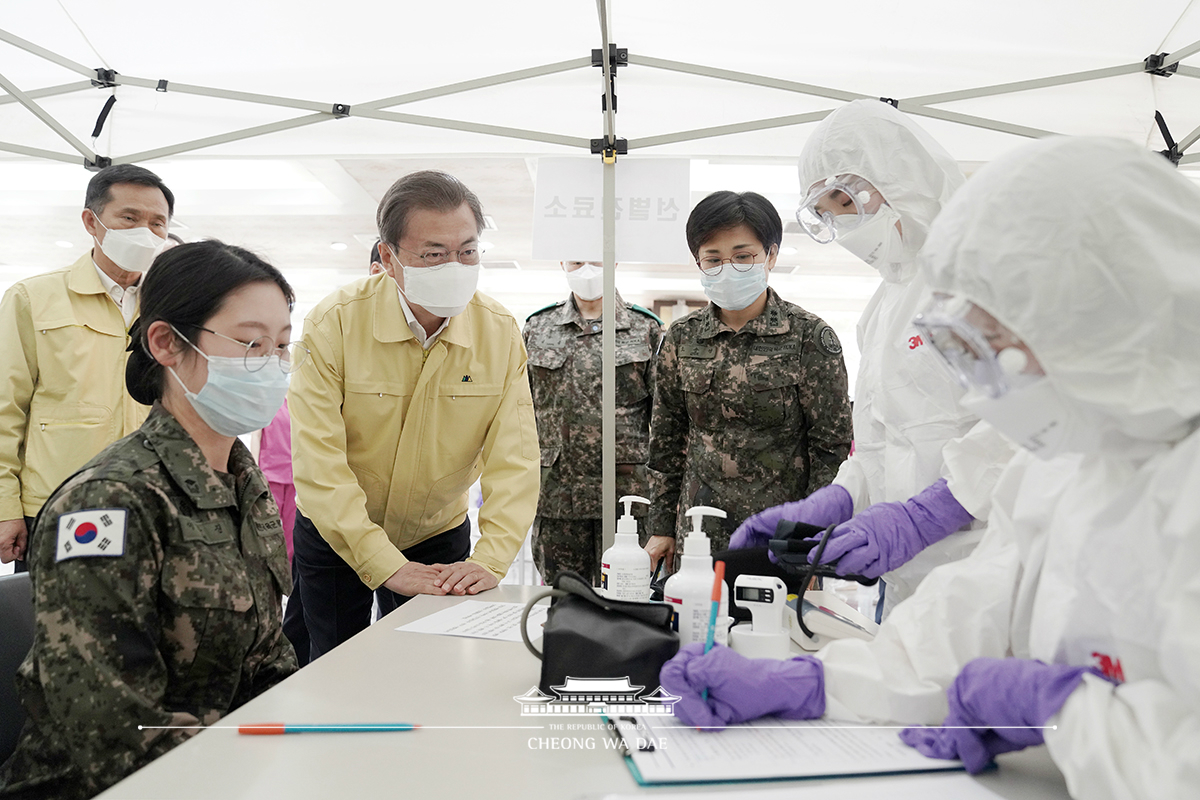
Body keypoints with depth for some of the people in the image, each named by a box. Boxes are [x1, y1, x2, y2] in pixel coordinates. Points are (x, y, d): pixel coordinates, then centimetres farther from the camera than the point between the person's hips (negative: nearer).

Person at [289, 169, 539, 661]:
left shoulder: (500, 333, -14)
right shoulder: (334, 324, -21)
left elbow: (515, 459, -17)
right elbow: (319, 464, -25)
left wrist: (490, 560, -30)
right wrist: (388, 565, -31)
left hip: (440, 537, 2)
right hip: (334, 536, -1)